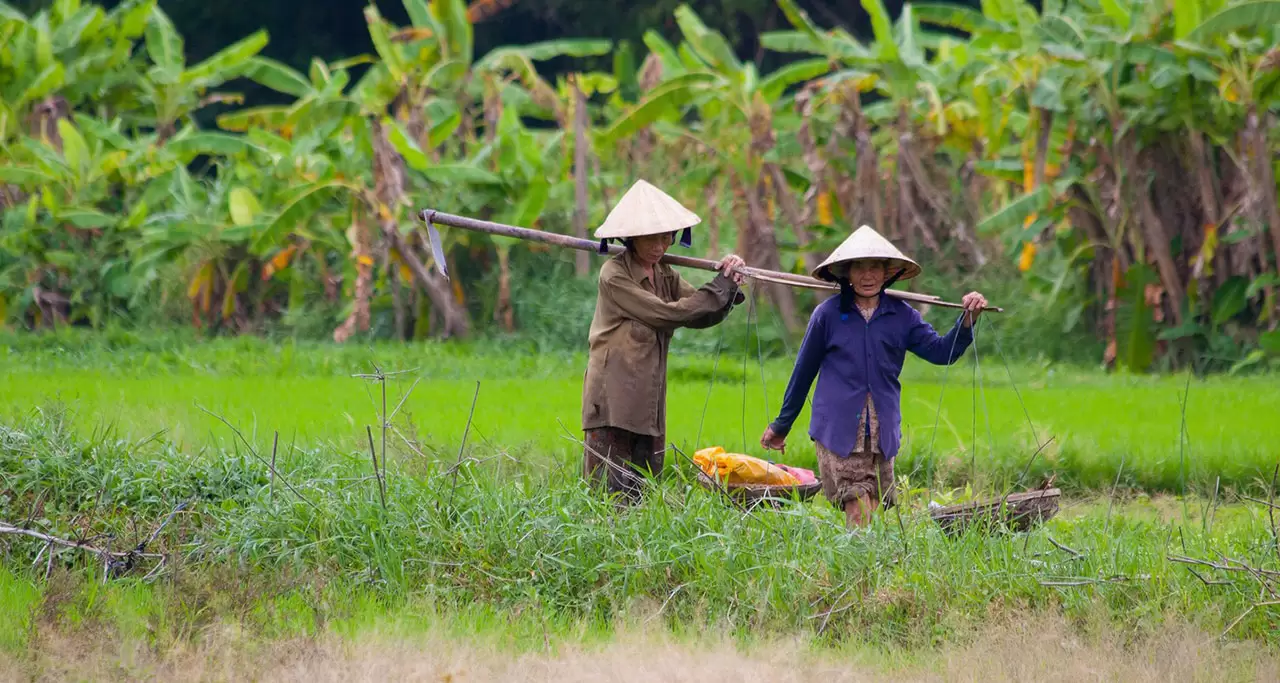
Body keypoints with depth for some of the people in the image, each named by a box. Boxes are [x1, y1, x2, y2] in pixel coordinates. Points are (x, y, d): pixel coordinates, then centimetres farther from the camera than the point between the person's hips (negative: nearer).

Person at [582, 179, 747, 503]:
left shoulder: (665, 275, 13)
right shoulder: (615, 275, -11)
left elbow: (702, 315, 9)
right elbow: (666, 314, -15)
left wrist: (728, 286, -10)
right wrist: (721, 286, -9)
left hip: (649, 401, 7)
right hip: (613, 400, -7)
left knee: (641, 494, 7)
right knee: (610, 492, -10)